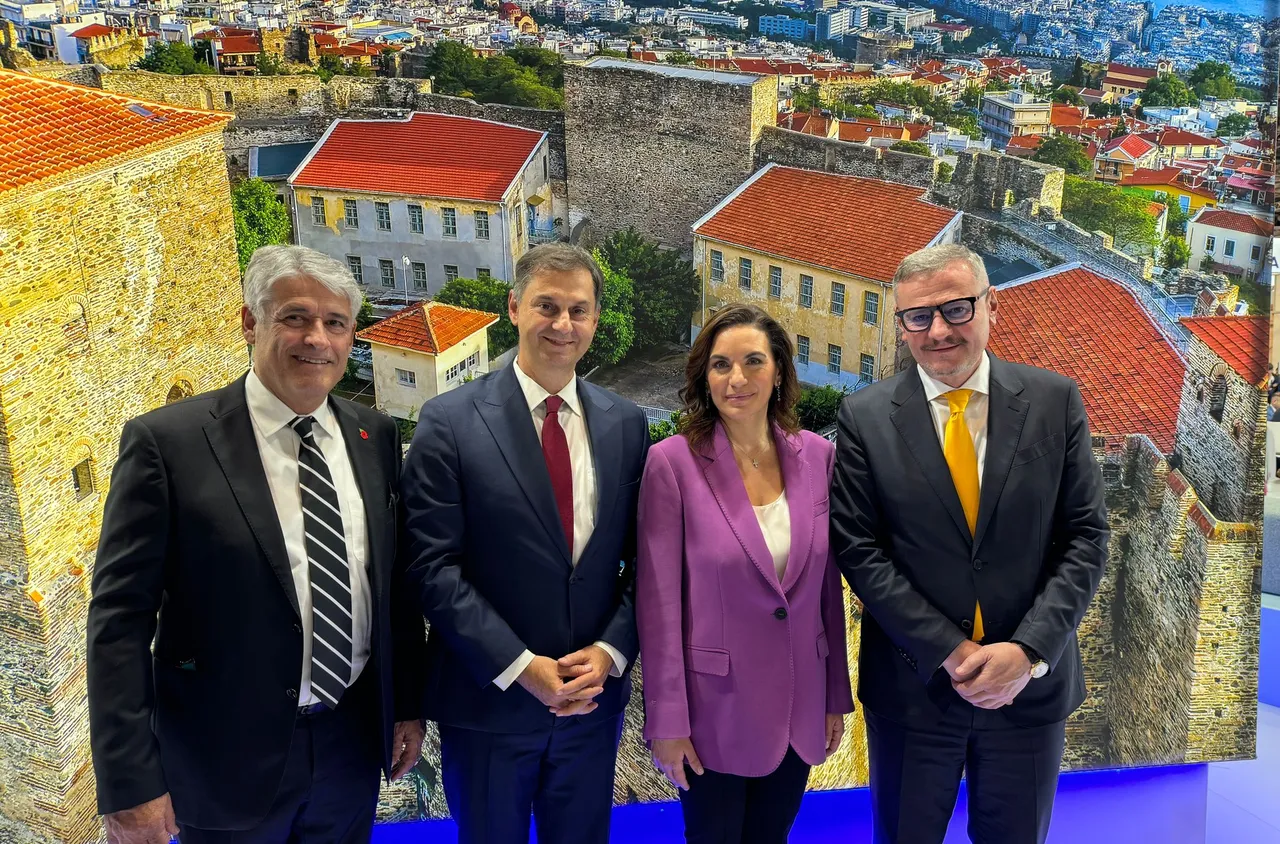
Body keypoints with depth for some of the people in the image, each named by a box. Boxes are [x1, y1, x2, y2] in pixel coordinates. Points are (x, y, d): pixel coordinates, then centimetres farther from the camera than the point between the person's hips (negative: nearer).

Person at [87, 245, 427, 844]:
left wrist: (409, 704, 10)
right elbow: (120, 620, -13)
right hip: (228, 759, -4)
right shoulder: (166, 442, -13)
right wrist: (129, 785, -15)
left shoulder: (375, 436, 2)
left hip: (353, 744, 4)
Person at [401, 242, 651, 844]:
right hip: (488, 701, -3)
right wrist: (523, 668, -17)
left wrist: (609, 653, -11)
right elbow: (434, 567, -13)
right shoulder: (450, 422, -10)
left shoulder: (625, 425, 2)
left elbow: (643, 558, 4)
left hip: (594, 698, 3)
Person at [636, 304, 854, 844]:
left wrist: (836, 695, 9)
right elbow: (658, 601, -12)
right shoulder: (673, 462, -14)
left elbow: (828, 586, 6)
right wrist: (667, 722, -11)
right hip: (714, 711, -3)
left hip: (797, 710, 4)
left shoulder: (816, 456, -1)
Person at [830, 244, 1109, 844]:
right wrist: (951, 652, -14)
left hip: (1033, 679, 1)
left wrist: (1029, 649, -14)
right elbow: (858, 549, -7)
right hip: (912, 683, -1)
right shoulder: (864, 418, -5)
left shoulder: (1055, 401, -2)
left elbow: (1085, 536, -3)